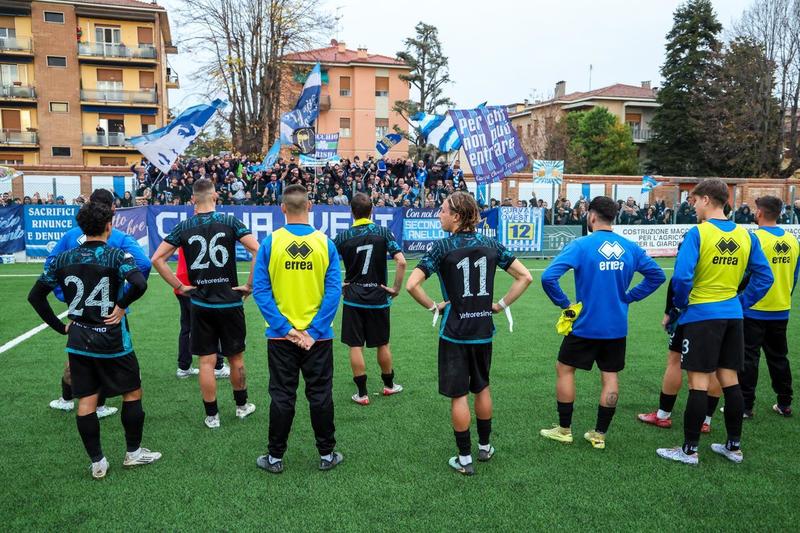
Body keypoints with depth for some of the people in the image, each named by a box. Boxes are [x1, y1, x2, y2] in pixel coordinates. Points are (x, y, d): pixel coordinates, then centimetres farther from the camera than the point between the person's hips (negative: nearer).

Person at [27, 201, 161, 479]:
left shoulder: (63, 258, 2)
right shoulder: (116, 256, -13)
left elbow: (35, 296, 6)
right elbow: (140, 284, -31)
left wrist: (60, 326, 10)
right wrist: (122, 306, -14)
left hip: (78, 342, 5)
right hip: (112, 343, -4)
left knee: (86, 401, 10)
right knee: (133, 393, 14)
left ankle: (97, 463, 19)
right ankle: (133, 452, 24)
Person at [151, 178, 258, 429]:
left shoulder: (183, 227, -1)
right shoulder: (230, 221, -7)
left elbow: (157, 259, -1)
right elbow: (258, 250, -17)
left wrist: (180, 287, 3)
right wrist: (250, 285, -8)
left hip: (200, 304, 1)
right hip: (230, 302, -1)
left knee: (206, 361, 8)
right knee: (236, 357, 15)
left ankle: (212, 415, 17)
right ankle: (242, 405, 32)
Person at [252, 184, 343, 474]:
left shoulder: (270, 242, -7)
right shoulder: (325, 243, -6)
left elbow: (260, 290, -10)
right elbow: (334, 291, -10)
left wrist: (285, 328, -9)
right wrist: (314, 331, -9)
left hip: (280, 337, 0)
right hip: (318, 336, 0)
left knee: (281, 397, 11)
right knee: (320, 395, 12)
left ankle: (275, 457, 23)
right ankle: (326, 455, 23)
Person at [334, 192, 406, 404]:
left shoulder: (343, 237, -5)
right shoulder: (383, 233, -6)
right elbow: (401, 262, -15)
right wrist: (396, 288, -5)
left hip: (353, 299, -1)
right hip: (379, 299, 1)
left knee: (355, 346, 6)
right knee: (383, 344, 16)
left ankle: (362, 393, 11)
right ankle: (389, 385, 32)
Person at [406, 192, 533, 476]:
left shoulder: (443, 247, -13)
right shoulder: (491, 244, 0)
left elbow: (412, 285, -20)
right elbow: (525, 276, 2)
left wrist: (433, 306, -6)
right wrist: (502, 304, 6)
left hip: (454, 332, -4)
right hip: (483, 330, 5)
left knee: (458, 394, 6)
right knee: (482, 387, 21)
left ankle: (464, 459, 16)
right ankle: (485, 446, 35)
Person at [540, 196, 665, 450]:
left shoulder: (581, 245, -14)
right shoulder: (630, 247, 0)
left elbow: (548, 277, -24)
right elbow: (657, 275, 8)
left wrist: (564, 304, -11)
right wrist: (628, 297, 7)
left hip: (585, 325, -4)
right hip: (617, 327, 4)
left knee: (564, 369, 12)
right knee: (610, 376, 13)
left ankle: (564, 429, 20)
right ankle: (600, 434, 21)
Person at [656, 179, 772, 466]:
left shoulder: (698, 233, -13)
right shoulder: (745, 235, 6)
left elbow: (681, 276, -21)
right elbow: (764, 277, 8)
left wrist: (680, 302, -4)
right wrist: (741, 302, 13)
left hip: (702, 315, -6)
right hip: (732, 316, 6)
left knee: (699, 382, -1)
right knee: (729, 379, 14)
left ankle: (690, 450, 8)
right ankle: (734, 446, 25)